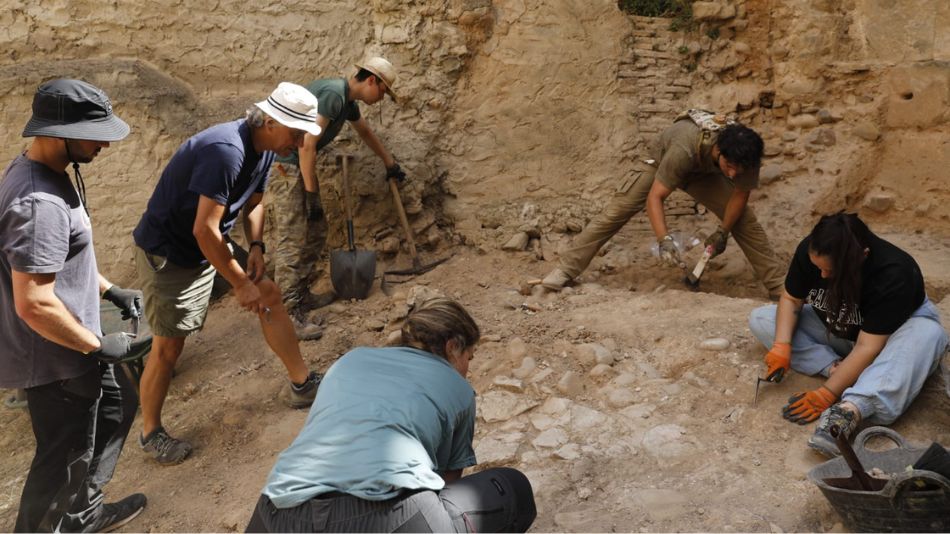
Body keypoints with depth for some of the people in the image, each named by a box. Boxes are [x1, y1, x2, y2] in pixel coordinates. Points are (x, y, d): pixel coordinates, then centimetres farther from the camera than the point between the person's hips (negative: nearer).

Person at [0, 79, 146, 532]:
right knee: (64, 456, 8)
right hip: (57, 359, -10)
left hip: (69, 350, 11)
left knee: (118, 404, 26)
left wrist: (110, 290, 14)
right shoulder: (39, 202, -30)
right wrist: (98, 346, -20)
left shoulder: (41, 173, 3)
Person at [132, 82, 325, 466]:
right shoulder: (226, 150, -32)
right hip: (167, 253, -9)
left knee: (269, 298, 6)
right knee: (169, 345, -1)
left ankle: (303, 385, 18)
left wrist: (256, 247, -5)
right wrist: (241, 283, -24)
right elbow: (204, 229, -32)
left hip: (210, 246, 9)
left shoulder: (264, 149, -3)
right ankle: (151, 433, 19)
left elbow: (254, 202, 13)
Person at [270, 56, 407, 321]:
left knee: (316, 232, 13)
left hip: (298, 163, 10)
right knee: (292, 239, -11)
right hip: (285, 162, -10)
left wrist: (390, 164, 41)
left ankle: (302, 296, 21)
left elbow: (366, 133, 30)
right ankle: (288, 312, -8)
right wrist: (312, 194, -21)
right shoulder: (333, 93, -20)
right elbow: (307, 145, -25)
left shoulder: (348, 101, 11)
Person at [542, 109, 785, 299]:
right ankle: (565, 271, -9)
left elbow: (741, 195, -15)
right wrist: (664, 240, -52)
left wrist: (722, 232, -17)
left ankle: (778, 286, 3)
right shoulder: (684, 150, -47)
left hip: (703, 173, 4)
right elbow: (654, 197, -43)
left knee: (743, 219, -7)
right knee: (615, 212, -14)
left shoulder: (744, 156, -33)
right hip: (661, 163, -4)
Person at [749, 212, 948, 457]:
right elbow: (791, 300, -9)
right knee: (760, 319, -11)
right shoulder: (809, 251, -22)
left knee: (928, 333, -40)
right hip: (834, 332, 5)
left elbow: (867, 348, -36)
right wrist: (781, 346, -26)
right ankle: (836, 367, -26)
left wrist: (826, 396, -39)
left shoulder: (894, 275, -35)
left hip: (890, 332, -4)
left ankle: (850, 410, -58)